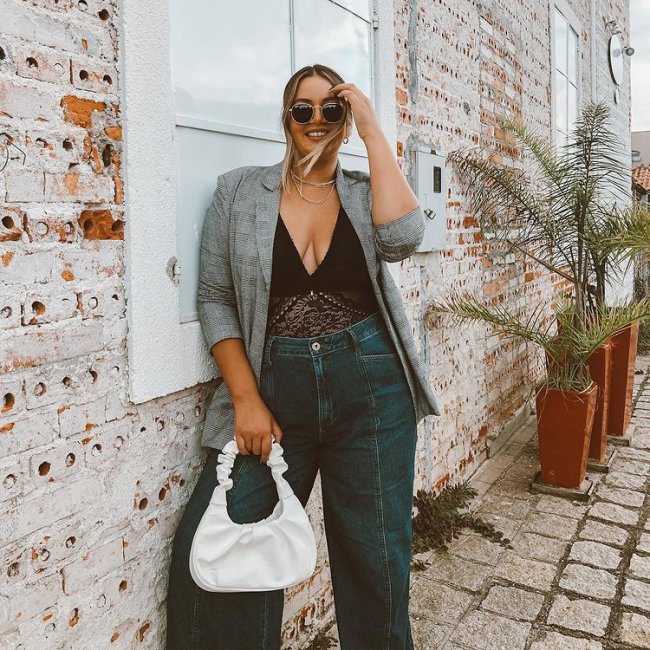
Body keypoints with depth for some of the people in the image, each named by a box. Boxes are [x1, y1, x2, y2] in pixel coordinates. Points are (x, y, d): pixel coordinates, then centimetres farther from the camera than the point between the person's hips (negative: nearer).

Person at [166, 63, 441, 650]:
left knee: (376, 562, 11)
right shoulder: (239, 191, 7)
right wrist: (246, 400, -6)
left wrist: (373, 132, -6)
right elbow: (215, 299, 3)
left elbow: (402, 237, -15)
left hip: (371, 388, 1)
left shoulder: (366, 193, 8)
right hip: (275, 390, 0)